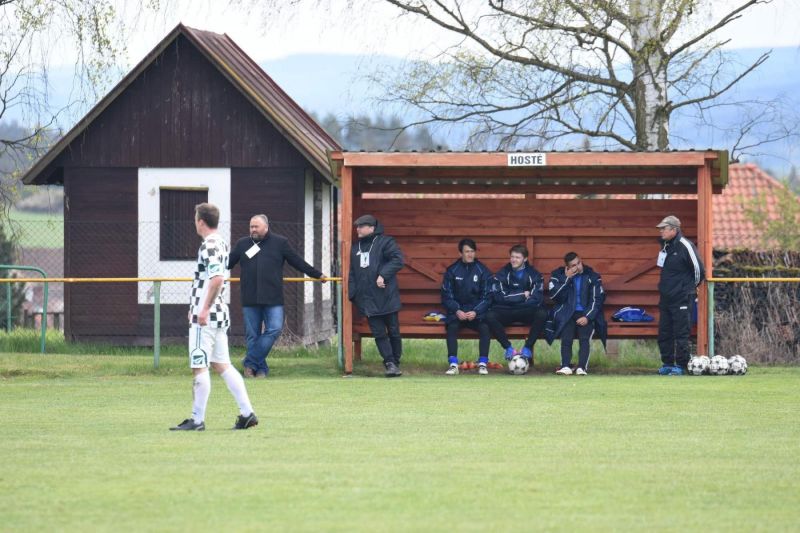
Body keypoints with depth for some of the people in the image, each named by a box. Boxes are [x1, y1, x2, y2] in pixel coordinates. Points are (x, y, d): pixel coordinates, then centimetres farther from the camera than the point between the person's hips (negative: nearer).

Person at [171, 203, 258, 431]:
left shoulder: (209, 246, -14)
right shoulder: (222, 244, 16)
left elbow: (217, 278, -26)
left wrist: (204, 309, -24)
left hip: (206, 317, -10)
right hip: (220, 314, 10)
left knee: (199, 367, -4)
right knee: (222, 365, 12)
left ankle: (197, 419, 0)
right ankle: (247, 413, 7)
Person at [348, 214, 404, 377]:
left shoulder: (385, 242, -1)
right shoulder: (356, 248, 18)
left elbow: (397, 260, -12)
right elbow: (352, 273, 20)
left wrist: (383, 275, -21)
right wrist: (352, 294, 10)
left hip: (387, 297, -5)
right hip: (368, 300, 5)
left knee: (393, 331, 2)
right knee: (378, 333, -1)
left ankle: (395, 362, 13)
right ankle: (389, 363, -2)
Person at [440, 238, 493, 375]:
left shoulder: (483, 271, 4)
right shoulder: (452, 270, 5)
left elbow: (487, 297, 1)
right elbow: (446, 296, 3)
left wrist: (475, 312, -15)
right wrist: (457, 311, -14)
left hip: (477, 311, 0)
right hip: (457, 311, 0)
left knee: (484, 327, -30)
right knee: (452, 327, -31)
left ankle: (483, 363, -27)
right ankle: (453, 364, -33)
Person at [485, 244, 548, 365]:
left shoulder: (534, 275, 6)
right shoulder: (502, 274, 6)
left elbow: (537, 298, -7)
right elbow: (499, 296, -7)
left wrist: (512, 297, -8)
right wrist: (523, 295, -6)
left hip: (527, 312, 0)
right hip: (506, 311, 0)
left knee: (542, 314, -32)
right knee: (490, 316, -31)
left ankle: (528, 347, -18)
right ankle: (508, 348, -18)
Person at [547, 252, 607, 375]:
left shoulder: (592, 277, 8)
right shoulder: (558, 275, 8)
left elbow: (597, 299, 2)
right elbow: (554, 296, -5)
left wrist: (587, 317, -11)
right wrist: (567, 279, -11)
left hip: (586, 314, 0)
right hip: (566, 313, 0)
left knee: (584, 338, -25)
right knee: (566, 338, -26)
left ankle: (582, 367, -36)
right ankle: (565, 366, -36)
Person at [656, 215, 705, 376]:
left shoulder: (685, 246, -15)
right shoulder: (666, 245, 9)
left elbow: (699, 270, -11)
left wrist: (691, 288, 2)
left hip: (681, 298, -8)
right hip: (666, 297, 8)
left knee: (681, 332, -4)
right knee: (664, 332, 10)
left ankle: (681, 366, 0)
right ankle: (667, 364, 18)